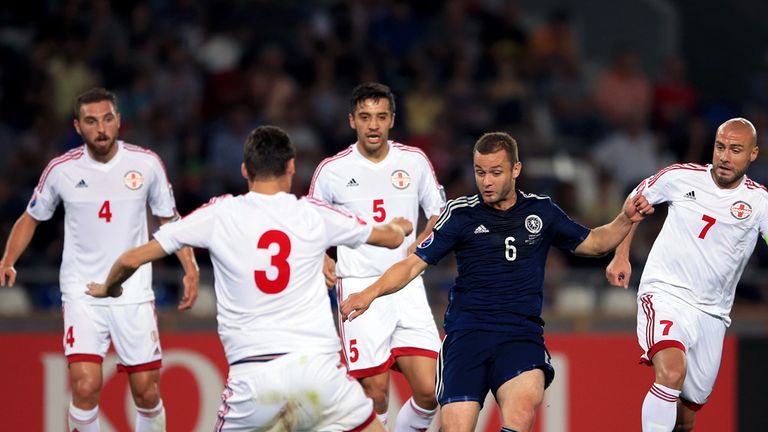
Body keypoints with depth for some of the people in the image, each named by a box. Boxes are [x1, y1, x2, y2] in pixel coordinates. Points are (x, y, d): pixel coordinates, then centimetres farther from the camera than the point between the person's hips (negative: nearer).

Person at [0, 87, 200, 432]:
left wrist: (190, 269, -1)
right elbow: (31, 219, 12)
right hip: (82, 295, -1)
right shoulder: (61, 170, -3)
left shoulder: (146, 164, -2)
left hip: (134, 295, 1)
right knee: (86, 387, -17)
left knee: (147, 391, 1)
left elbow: (170, 220, 11)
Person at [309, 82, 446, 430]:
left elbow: (438, 213, 17)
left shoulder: (414, 161, 6)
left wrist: (422, 243, -3)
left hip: (407, 287, 2)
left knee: (429, 391, -7)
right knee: (375, 394, -7)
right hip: (359, 288, -2)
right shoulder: (332, 170, 1)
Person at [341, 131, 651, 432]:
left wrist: (626, 220, 8)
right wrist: (370, 293, -13)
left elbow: (592, 243, 25)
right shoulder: (461, 213, 5)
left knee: (525, 402, -33)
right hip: (466, 334, 0)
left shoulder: (541, 211, 11)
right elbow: (415, 263, 2)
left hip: (521, 335, 0)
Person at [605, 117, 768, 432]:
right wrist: (621, 256, 10)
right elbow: (636, 202, 15)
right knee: (671, 372, -31)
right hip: (664, 293, -3)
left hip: (711, 313, 3)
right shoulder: (681, 177, -1)